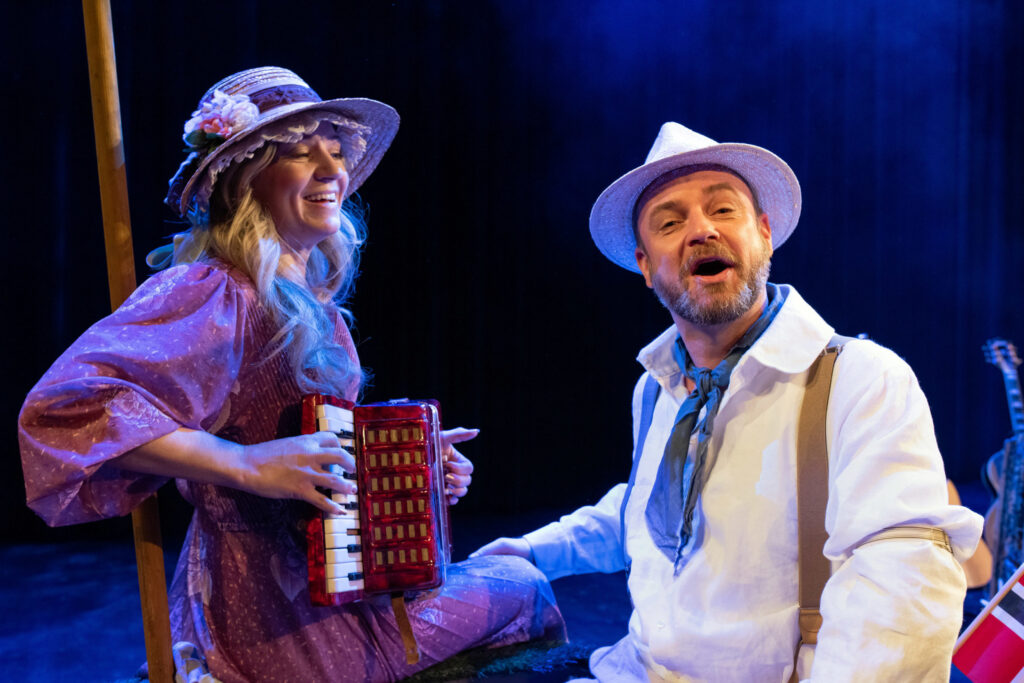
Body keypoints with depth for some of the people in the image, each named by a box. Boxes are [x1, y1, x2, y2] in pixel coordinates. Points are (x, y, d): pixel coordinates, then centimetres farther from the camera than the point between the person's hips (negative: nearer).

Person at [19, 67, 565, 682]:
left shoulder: (314, 304, 8)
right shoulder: (216, 293, -19)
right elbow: (66, 408, -31)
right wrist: (249, 465, -33)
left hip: (330, 580, 9)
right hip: (273, 626, -9)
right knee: (523, 586, 6)